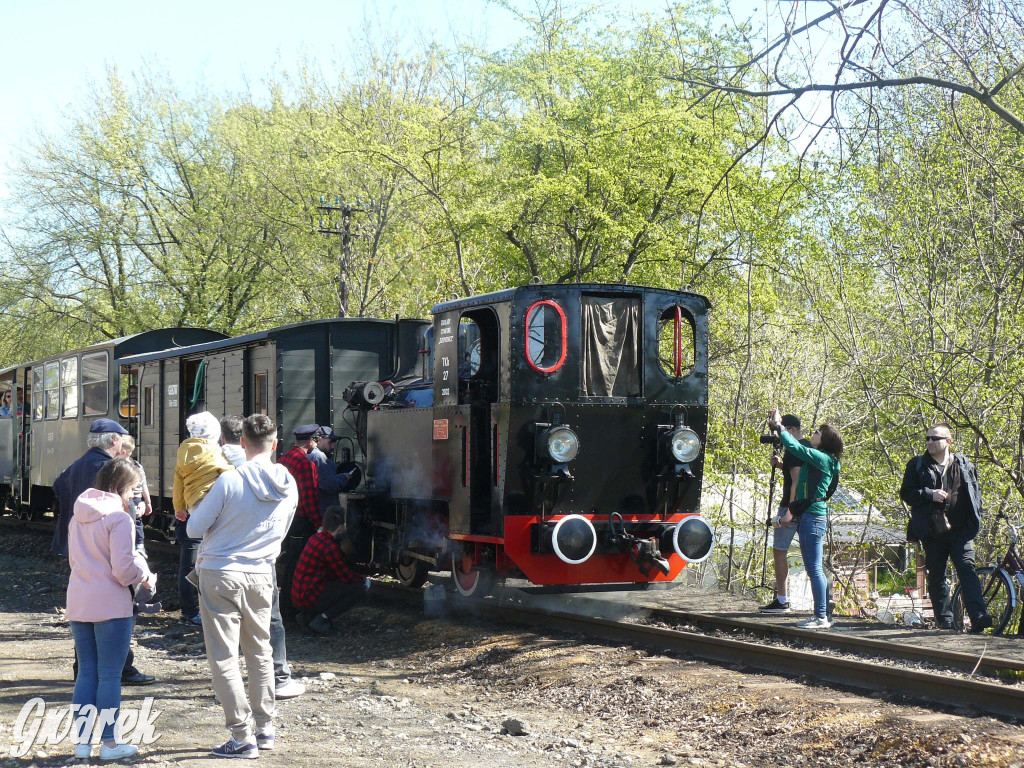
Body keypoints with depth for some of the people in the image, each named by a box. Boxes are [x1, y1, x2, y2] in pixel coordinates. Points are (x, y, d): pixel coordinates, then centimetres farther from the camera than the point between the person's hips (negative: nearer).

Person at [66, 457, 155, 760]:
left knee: (86, 673, 13)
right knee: (110, 675, 2)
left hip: (78, 604, 6)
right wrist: (144, 575, 1)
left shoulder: (78, 516, 8)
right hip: (111, 605, -6)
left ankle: (81, 740, 14)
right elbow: (123, 568, -18)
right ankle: (108, 743, 7)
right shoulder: (118, 518, -14)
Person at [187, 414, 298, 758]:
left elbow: (195, 529, -9)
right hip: (261, 575, 5)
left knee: (224, 657, 0)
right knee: (260, 653, 18)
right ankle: (265, 728, 24)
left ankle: (243, 736, -1)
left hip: (221, 575, -5)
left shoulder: (230, 480, -17)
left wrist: (200, 504, 11)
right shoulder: (289, 486, -1)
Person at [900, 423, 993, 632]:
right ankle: (945, 619, 12)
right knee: (936, 576, 4)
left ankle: (978, 616, -20)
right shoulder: (917, 466, 7)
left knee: (967, 569, -13)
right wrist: (929, 494, -13)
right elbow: (906, 493, 3)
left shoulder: (964, 465, 10)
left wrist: (975, 519, 3)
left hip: (960, 530, -1)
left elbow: (975, 493, 16)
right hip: (932, 531, 1)